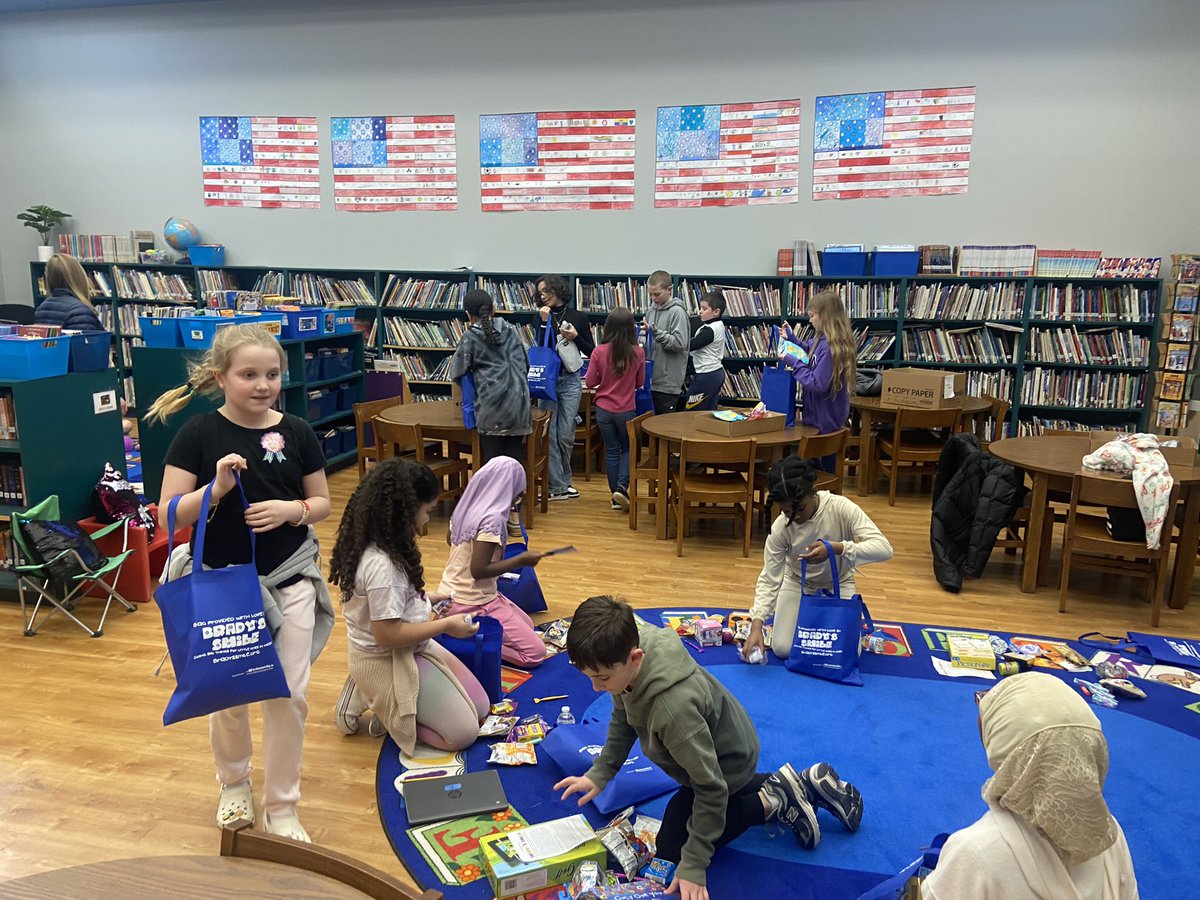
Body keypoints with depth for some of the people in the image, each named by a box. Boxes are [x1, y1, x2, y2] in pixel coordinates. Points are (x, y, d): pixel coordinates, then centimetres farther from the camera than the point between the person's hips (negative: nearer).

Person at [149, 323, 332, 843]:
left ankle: (282, 805, 25)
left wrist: (291, 510, -15)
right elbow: (168, 515, -9)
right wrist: (216, 489, -25)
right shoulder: (199, 434, -9)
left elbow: (322, 502, 5)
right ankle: (234, 782, 44)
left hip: (290, 581, 1)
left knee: (289, 695, 5)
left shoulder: (296, 432, -3)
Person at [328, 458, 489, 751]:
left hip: (410, 651, 10)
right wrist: (446, 625, -17)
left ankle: (373, 696, 15)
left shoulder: (378, 546, -2)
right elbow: (387, 635, -27)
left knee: (480, 709, 12)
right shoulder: (381, 565, -31)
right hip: (385, 662, -10)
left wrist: (428, 599, 7)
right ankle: (387, 710, 4)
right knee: (464, 733, -9)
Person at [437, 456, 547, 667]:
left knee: (527, 625, 26)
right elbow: (478, 570, -26)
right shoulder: (492, 518, -24)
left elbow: (450, 538, 21)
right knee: (535, 653, -4)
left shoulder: (468, 506, 2)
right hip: (471, 604, -9)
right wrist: (522, 560, -17)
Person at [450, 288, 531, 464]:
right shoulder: (509, 329, 14)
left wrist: (453, 361, 26)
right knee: (514, 459, 8)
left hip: (492, 404, -4)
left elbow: (456, 373, 5)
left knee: (492, 462, 2)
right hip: (518, 399, 4)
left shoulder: (470, 337, 2)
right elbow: (525, 363, 19)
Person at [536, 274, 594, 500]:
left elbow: (591, 352, 6)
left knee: (565, 435, 1)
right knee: (549, 434, -3)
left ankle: (562, 481, 19)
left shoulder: (578, 318, 3)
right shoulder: (542, 317, 7)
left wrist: (575, 337, -10)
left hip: (570, 380, -1)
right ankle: (557, 486, 4)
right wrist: (545, 323, -10)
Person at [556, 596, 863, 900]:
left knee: (671, 850, 7)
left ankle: (771, 804, 4)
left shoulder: (673, 708, -46)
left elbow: (711, 787, -34)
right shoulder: (627, 653, -23)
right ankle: (802, 785, 27)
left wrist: (693, 865, -28)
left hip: (727, 763, -8)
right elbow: (624, 719, -1)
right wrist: (599, 774, -6)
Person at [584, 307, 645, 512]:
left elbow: (590, 382, -5)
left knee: (611, 450, 12)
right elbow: (639, 382, 3)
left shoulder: (599, 352, -12)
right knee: (628, 448, 18)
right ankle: (622, 486, -1)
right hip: (626, 410, 0)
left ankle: (616, 496, 17)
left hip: (603, 409, 1)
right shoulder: (638, 353, -11)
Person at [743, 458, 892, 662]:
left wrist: (836, 548, -48)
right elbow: (769, 579, -19)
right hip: (797, 584, 1)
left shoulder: (841, 507, -29)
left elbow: (884, 549, -33)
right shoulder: (779, 528, -25)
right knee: (782, 650, -12)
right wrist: (756, 625, -32)